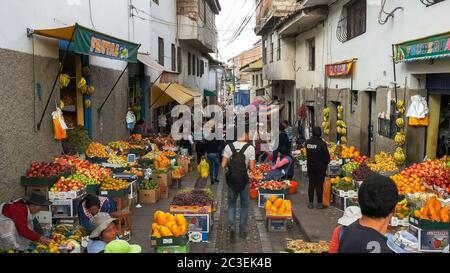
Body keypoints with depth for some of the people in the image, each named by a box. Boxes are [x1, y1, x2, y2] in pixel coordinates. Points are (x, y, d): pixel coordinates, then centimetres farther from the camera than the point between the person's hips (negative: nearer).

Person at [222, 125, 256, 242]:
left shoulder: (229, 147, -6)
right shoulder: (250, 148, -11)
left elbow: (223, 165, -6)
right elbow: (252, 168, -11)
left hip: (231, 181, 1)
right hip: (244, 181, -1)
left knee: (231, 205, 16)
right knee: (244, 205, 17)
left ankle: (232, 226, -6)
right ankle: (242, 231, 24)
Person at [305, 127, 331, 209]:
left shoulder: (308, 142, -3)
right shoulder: (322, 143, -16)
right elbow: (327, 156, -8)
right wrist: (326, 163, 8)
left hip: (310, 166, 4)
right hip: (320, 167, -4)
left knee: (311, 185, 10)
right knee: (319, 185, 4)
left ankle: (311, 203, 14)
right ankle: (319, 203, 9)